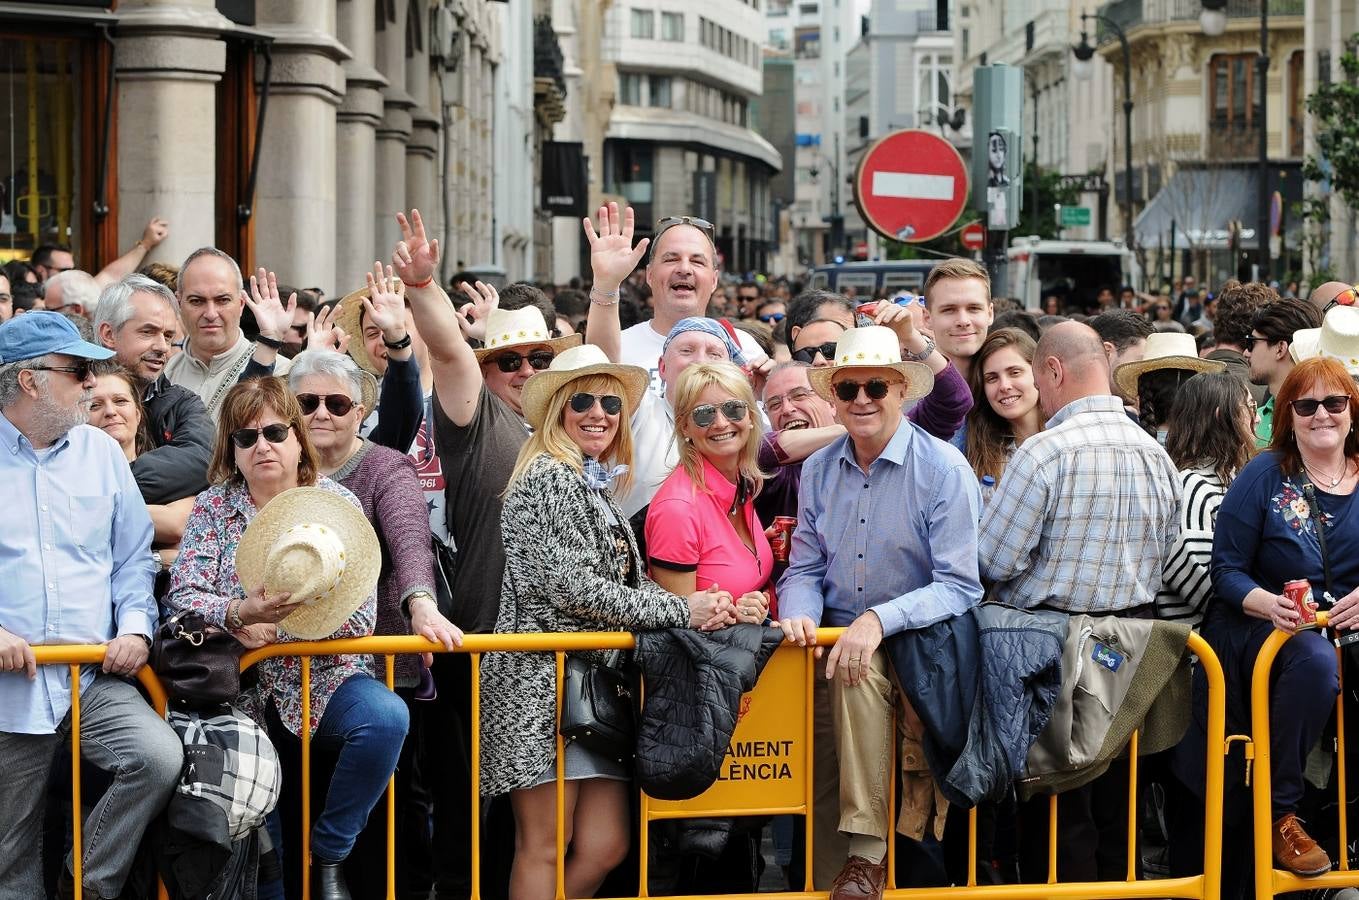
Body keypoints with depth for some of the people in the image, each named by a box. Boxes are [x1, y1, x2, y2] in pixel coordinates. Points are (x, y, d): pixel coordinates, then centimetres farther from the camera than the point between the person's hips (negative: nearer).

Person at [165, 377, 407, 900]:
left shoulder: (338, 504, 2)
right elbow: (182, 596, -6)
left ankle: (328, 857, -10)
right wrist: (239, 612, -27)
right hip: (240, 687, 0)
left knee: (387, 717, -30)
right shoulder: (214, 507, 4)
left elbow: (360, 614, -7)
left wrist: (277, 627, -17)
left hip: (323, 680, 0)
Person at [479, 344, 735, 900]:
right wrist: (679, 611, -13)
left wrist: (705, 609, 0)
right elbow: (568, 586, -18)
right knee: (544, 847, -4)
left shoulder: (599, 488, 20)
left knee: (605, 846, 2)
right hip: (543, 682, -8)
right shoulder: (549, 476, -8)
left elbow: (624, 585, 19)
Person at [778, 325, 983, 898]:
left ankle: (867, 853, -31)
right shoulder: (818, 471, 8)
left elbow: (960, 588, -14)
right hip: (835, 641, 4)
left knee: (859, 670, -35)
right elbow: (804, 570, 11)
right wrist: (798, 613, -13)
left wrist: (878, 621, -28)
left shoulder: (943, 470, -9)